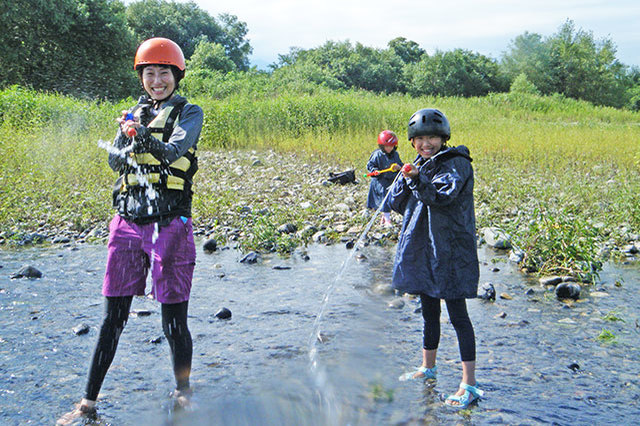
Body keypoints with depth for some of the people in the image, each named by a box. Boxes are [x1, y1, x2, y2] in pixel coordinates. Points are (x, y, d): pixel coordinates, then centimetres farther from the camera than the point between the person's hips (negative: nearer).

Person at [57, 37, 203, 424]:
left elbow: (173, 152, -17)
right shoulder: (134, 113, 16)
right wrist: (131, 143, -20)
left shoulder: (189, 113, 3)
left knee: (173, 319, 1)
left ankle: (183, 394, 22)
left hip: (169, 223, -4)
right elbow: (115, 160, 2)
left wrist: (143, 137, -37)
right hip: (127, 221, 4)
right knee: (113, 316, 6)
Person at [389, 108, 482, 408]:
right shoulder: (418, 166, 12)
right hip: (422, 248, 7)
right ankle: (428, 368, 35)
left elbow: (443, 197, -23)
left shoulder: (456, 164, -9)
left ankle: (469, 384, -3)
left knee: (457, 315, -6)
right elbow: (396, 204, 7)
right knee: (429, 311, 19)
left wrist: (418, 179, -36)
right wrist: (407, 179, -8)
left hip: (450, 250, -7)